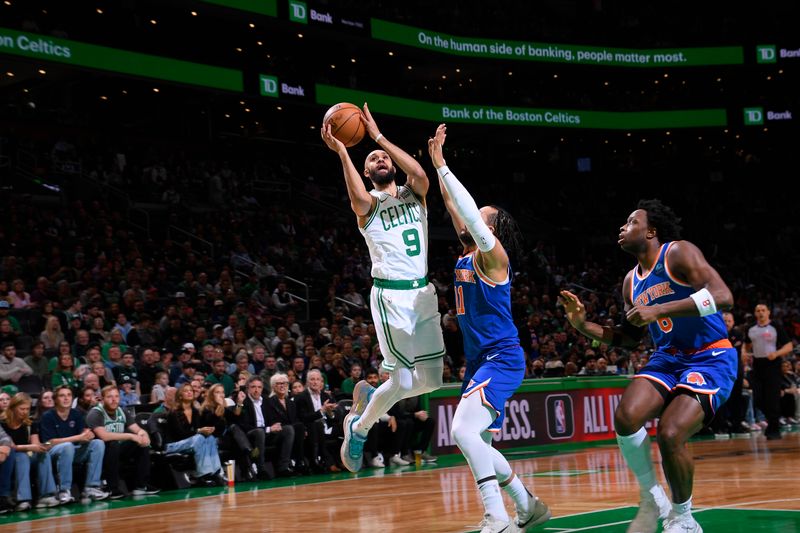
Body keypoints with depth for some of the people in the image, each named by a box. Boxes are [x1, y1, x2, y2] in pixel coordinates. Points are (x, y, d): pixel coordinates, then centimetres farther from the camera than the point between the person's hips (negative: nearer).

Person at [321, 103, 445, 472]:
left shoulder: (414, 195, 13)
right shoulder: (369, 204, 0)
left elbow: (420, 174, -12)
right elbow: (360, 199, -26)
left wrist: (378, 136, -12)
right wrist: (341, 151, -23)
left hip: (423, 293, 5)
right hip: (391, 295, -5)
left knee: (431, 381, 8)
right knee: (402, 380, -9)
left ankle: (369, 395, 31)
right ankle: (359, 428, 15)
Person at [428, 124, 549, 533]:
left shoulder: (492, 253, -9)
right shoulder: (467, 253, 13)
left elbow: (469, 211, -22)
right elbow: (452, 205, 17)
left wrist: (441, 166, -20)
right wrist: (437, 163, 12)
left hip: (501, 359, -10)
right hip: (479, 360, 10)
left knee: (464, 430, -26)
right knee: (477, 445, 14)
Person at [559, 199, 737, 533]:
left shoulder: (678, 253, -11)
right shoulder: (631, 282, 12)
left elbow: (722, 297, -25)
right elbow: (629, 337, 22)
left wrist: (659, 310, -30)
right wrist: (584, 326, 7)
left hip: (711, 358, -6)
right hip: (667, 359, 7)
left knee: (670, 435, -24)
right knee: (626, 416, -21)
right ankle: (652, 498, -1)